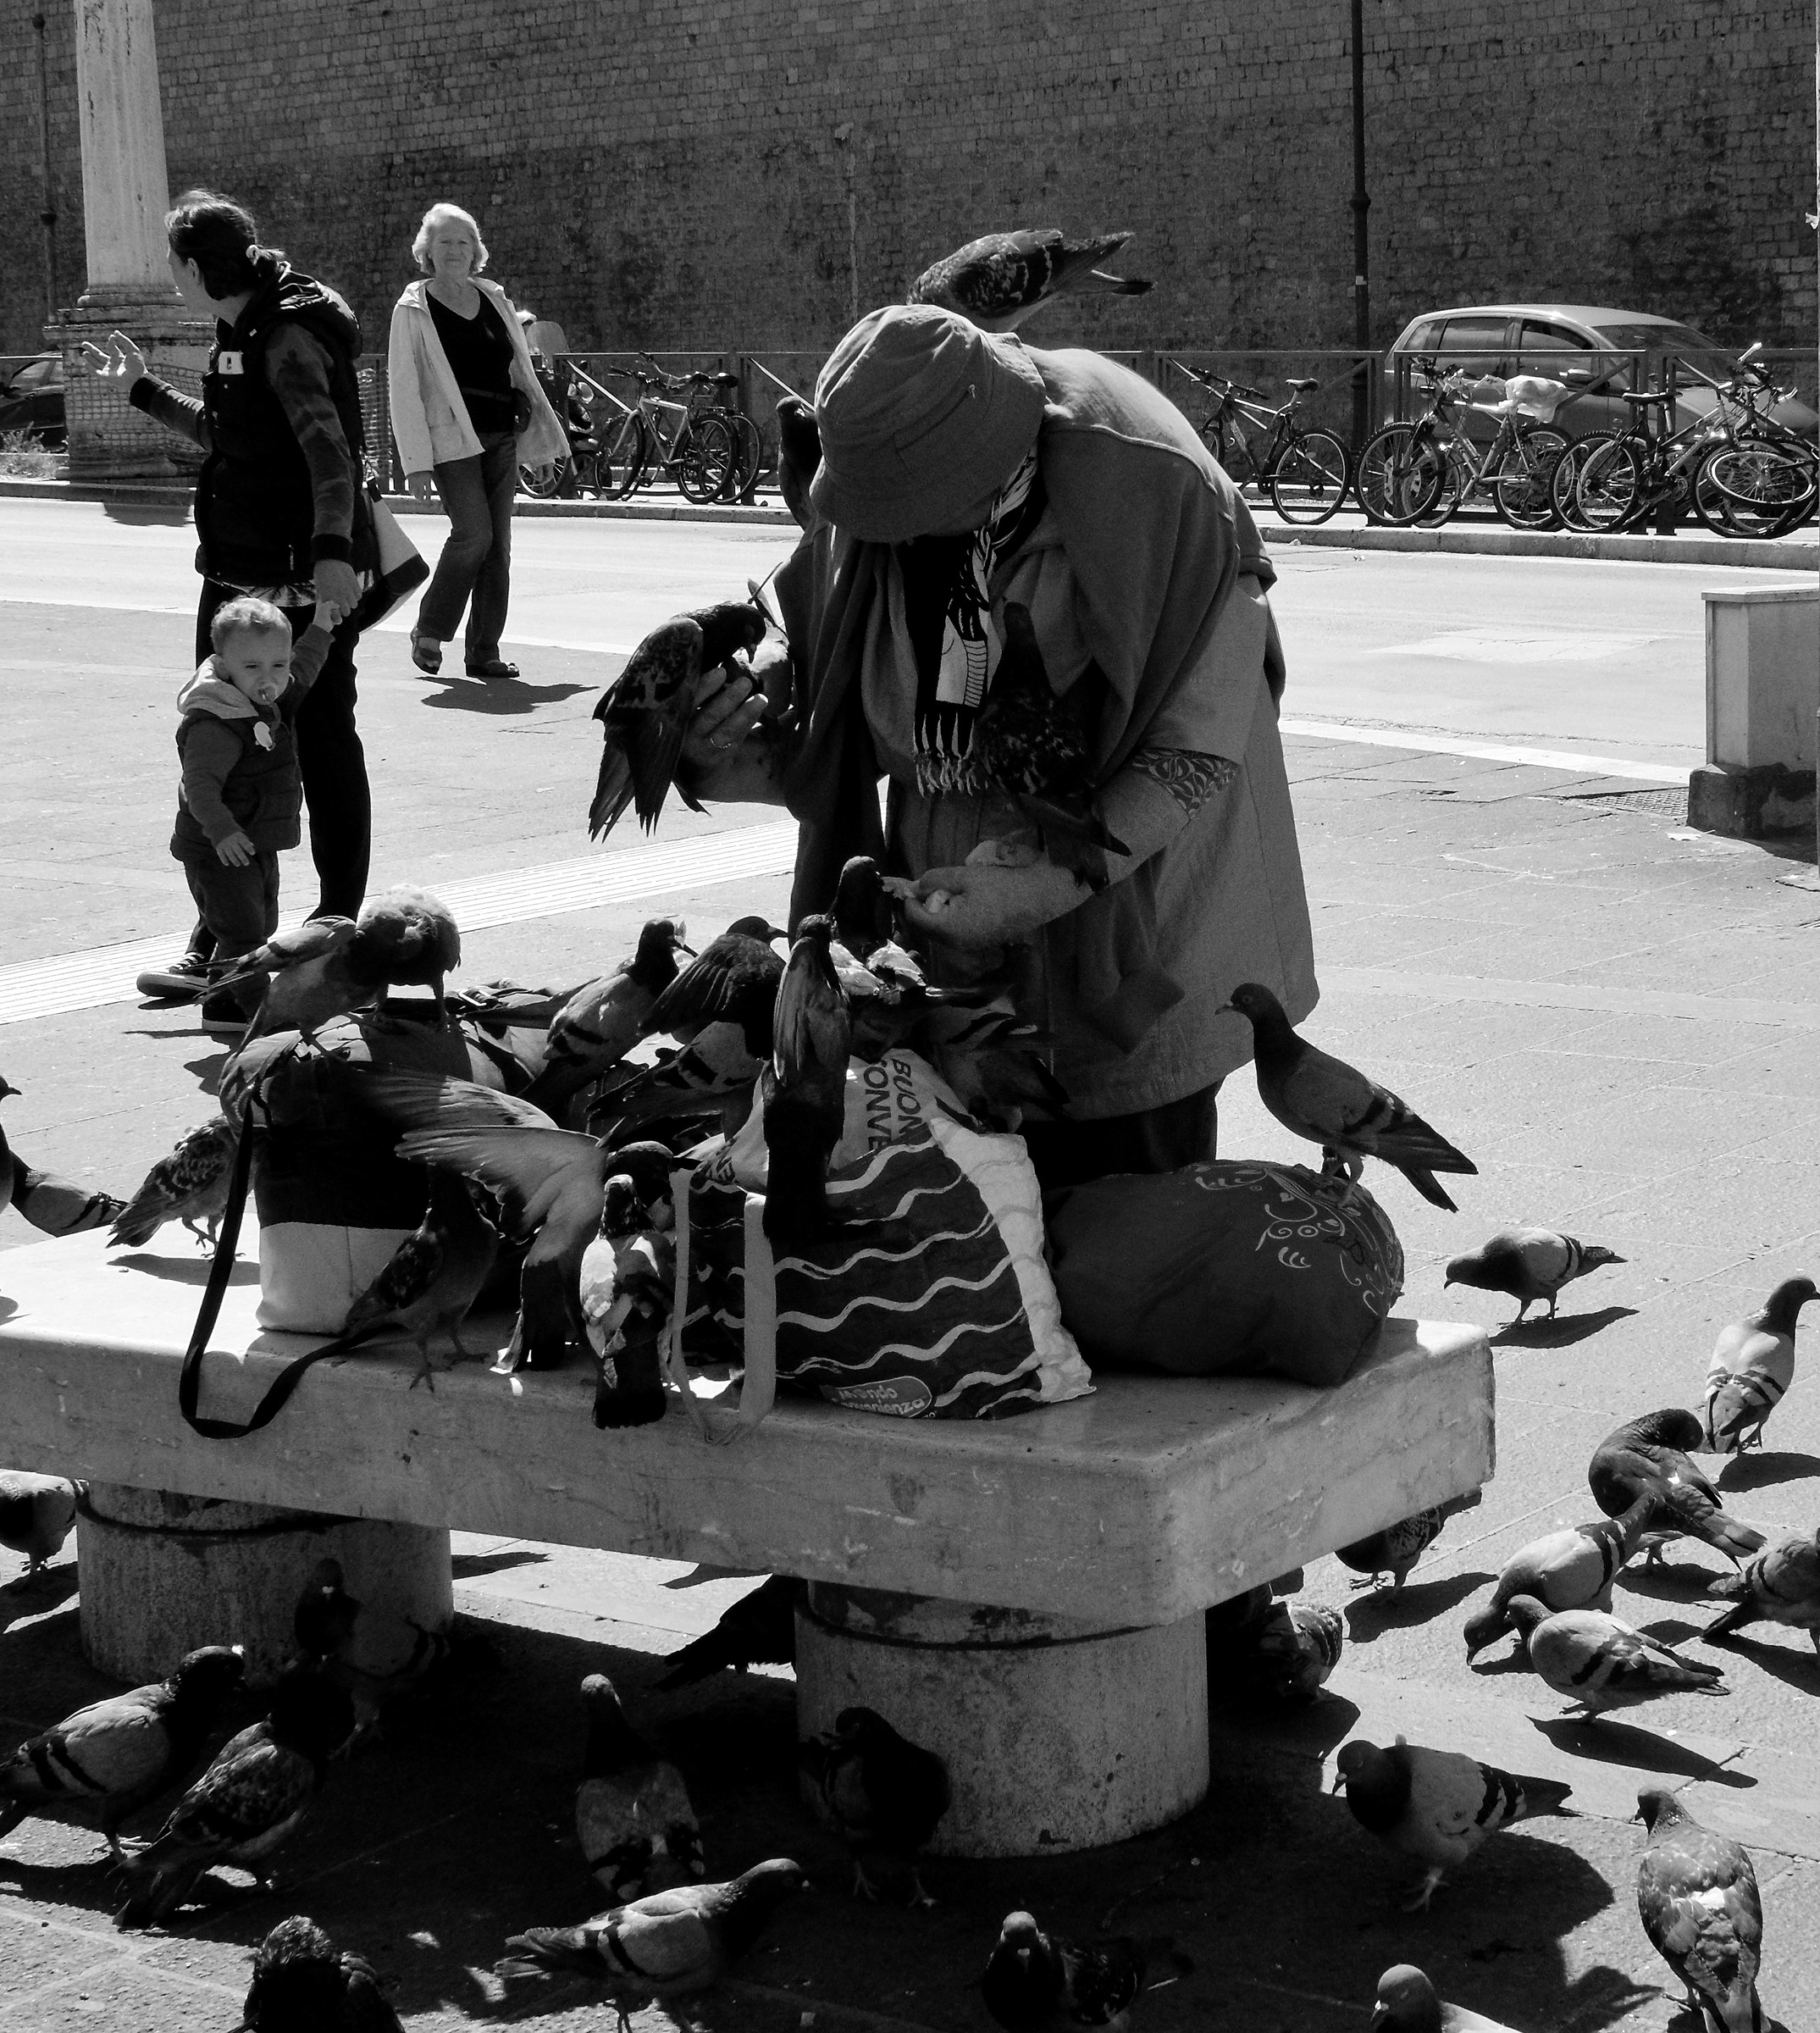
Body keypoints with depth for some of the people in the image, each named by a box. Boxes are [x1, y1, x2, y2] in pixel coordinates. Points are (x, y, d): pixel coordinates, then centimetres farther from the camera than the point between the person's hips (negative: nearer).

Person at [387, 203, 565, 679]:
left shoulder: (495, 301, 13)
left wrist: (543, 441, 18)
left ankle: (484, 652, 8)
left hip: (501, 438, 5)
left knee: (497, 544, 2)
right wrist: (417, 461, -11)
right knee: (473, 533, -16)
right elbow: (404, 389, -4)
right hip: (451, 439, -5)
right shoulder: (413, 310, -1)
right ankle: (428, 632, 3)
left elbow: (522, 373, 19)